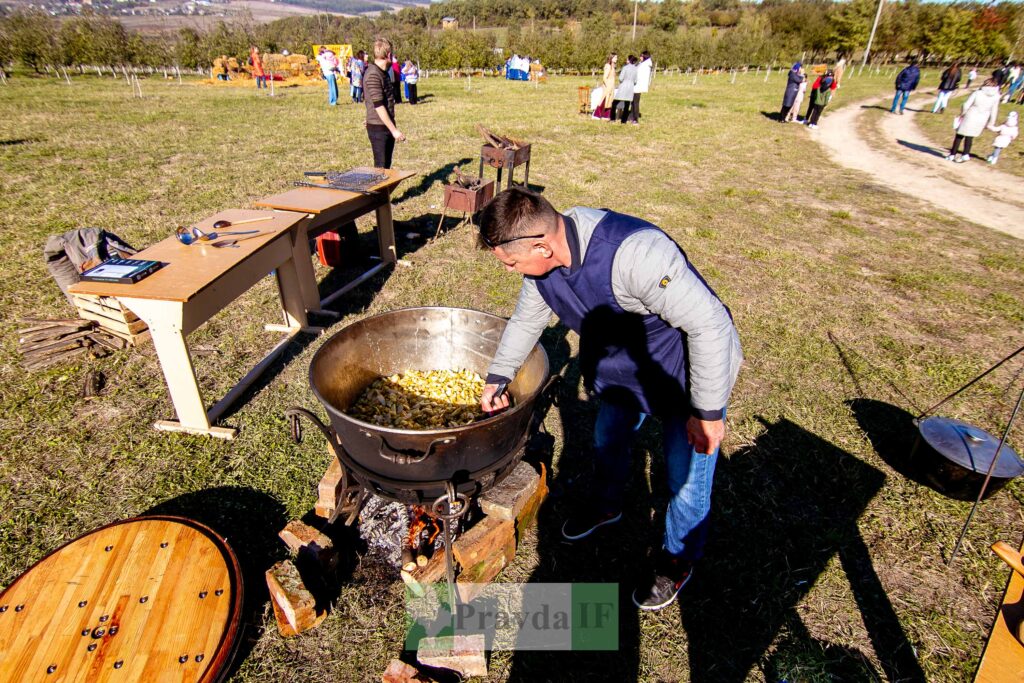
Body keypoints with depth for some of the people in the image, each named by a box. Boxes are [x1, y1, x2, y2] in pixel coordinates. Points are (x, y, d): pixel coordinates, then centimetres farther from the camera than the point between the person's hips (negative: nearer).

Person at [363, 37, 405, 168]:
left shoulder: (384, 73, 14)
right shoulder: (373, 75, -16)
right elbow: (378, 106, -21)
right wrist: (394, 130, -23)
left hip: (387, 126, 9)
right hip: (378, 128, -9)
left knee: (387, 166, 14)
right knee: (381, 167, -5)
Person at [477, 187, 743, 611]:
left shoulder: (635, 254, -41)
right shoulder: (543, 255, -15)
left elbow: (710, 324, -33)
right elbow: (526, 319, 4)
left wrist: (708, 411, -26)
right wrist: (498, 377, 8)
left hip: (688, 372, -6)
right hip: (621, 366, 7)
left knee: (686, 477, 8)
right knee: (608, 442, 25)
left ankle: (679, 558, 37)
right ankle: (605, 505, 56)